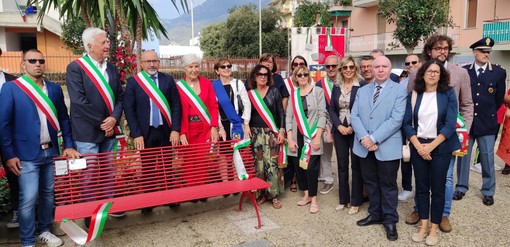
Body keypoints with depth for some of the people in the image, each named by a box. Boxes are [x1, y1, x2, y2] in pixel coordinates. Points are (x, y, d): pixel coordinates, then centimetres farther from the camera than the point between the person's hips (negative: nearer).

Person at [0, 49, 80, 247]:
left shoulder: (54, 88, 8)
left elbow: (64, 118, 11)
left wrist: (69, 145, 4)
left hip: (51, 151, 4)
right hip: (27, 154, -4)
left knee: (49, 193, 13)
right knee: (28, 198, -2)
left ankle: (44, 231, 31)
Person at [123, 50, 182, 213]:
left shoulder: (168, 79, 5)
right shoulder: (133, 81, -1)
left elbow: (176, 105, 3)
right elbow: (129, 109, -4)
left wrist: (175, 129, -5)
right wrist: (136, 134, -10)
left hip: (165, 131, 2)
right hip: (144, 133, -1)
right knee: (147, 170, 8)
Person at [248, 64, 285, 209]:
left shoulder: (274, 91, 2)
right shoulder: (250, 94, 7)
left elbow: (281, 112, 1)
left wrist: (282, 131, -7)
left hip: (271, 132, -2)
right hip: (255, 133, 2)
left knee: (271, 163, -7)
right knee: (258, 164, 2)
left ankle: (274, 195, 3)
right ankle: (261, 194, 13)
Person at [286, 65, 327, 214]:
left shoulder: (317, 91, 1)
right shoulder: (293, 94, 11)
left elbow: (322, 114, -4)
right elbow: (288, 117, 8)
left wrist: (318, 137, -12)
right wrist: (289, 138, -1)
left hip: (312, 137, -4)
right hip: (297, 137, 4)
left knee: (311, 167, -6)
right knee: (298, 166, 6)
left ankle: (313, 199, 8)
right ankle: (306, 194, 23)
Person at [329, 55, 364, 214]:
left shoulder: (361, 86, -7)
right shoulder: (336, 87, 7)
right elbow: (332, 109, 5)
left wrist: (353, 127, -15)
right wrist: (339, 126, -9)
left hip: (356, 131, -4)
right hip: (340, 131, 4)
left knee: (356, 166, 4)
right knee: (342, 165, 11)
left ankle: (355, 202, 15)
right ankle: (343, 199, 23)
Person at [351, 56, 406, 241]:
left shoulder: (399, 90, -4)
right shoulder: (362, 91, 10)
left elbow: (396, 119, -15)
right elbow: (354, 116, 1)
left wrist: (374, 138, -20)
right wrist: (364, 137, -15)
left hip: (387, 147, -4)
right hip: (365, 147, 5)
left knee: (388, 185, 7)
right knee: (370, 183, 16)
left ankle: (390, 220, 22)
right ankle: (375, 214, 33)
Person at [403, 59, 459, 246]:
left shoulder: (448, 94, -3)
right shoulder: (413, 95, 3)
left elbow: (450, 124, -9)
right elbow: (407, 123, 0)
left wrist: (431, 145, -15)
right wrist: (418, 145, -11)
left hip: (440, 147, -2)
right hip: (418, 147, 2)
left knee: (437, 188, 4)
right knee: (421, 187, 7)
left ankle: (434, 228, 17)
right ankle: (423, 225, 20)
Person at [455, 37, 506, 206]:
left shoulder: (499, 72, -1)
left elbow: (499, 99, 8)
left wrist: (488, 114, 13)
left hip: (487, 124, 0)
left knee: (487, 159, 6)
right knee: (463, 156, 9)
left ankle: (488, 192, 20)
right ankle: (461, 187, 23)